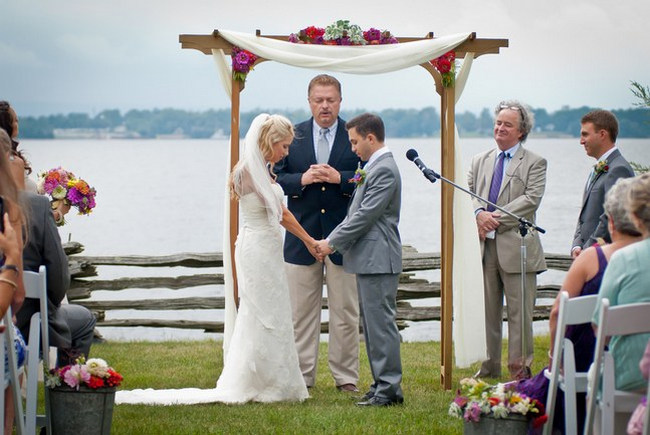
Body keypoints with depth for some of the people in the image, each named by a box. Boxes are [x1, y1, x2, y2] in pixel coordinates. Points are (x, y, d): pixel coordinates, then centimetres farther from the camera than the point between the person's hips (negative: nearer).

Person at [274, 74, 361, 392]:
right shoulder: (292, 136, 7)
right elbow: (275, 178, 4)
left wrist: (339, 178, -18)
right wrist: (302, 180, -14)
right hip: (302, 234, 2)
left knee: (345, 312, 4)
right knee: (301, 312, 6)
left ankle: (346, 377, 11)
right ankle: (302, 376, 13)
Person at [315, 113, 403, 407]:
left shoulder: (384, 169, -15)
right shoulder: (373, 167, 17)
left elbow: (366, 215, -19)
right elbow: (356, 214, 20)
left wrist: (333, 243, -13)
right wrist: (331, 240, 10)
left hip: (378, 259, -11)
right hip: (369, 259, 11)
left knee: (381, 324, -8)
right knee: (372, 324, 13)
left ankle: (389, 390, -6)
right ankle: (383, 385, 17)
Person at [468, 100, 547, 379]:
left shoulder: (534, 163, 3)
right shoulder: (480, 161, 18)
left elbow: (531, 199, -9)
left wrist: (496, 218, -14)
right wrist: (479, 214, -11)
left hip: (516, 244, -4)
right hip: (484, 244, 4)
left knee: (519, 311, -2)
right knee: (487, 310, 8)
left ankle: (520, 367, 4)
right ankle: (489, 366, 15)